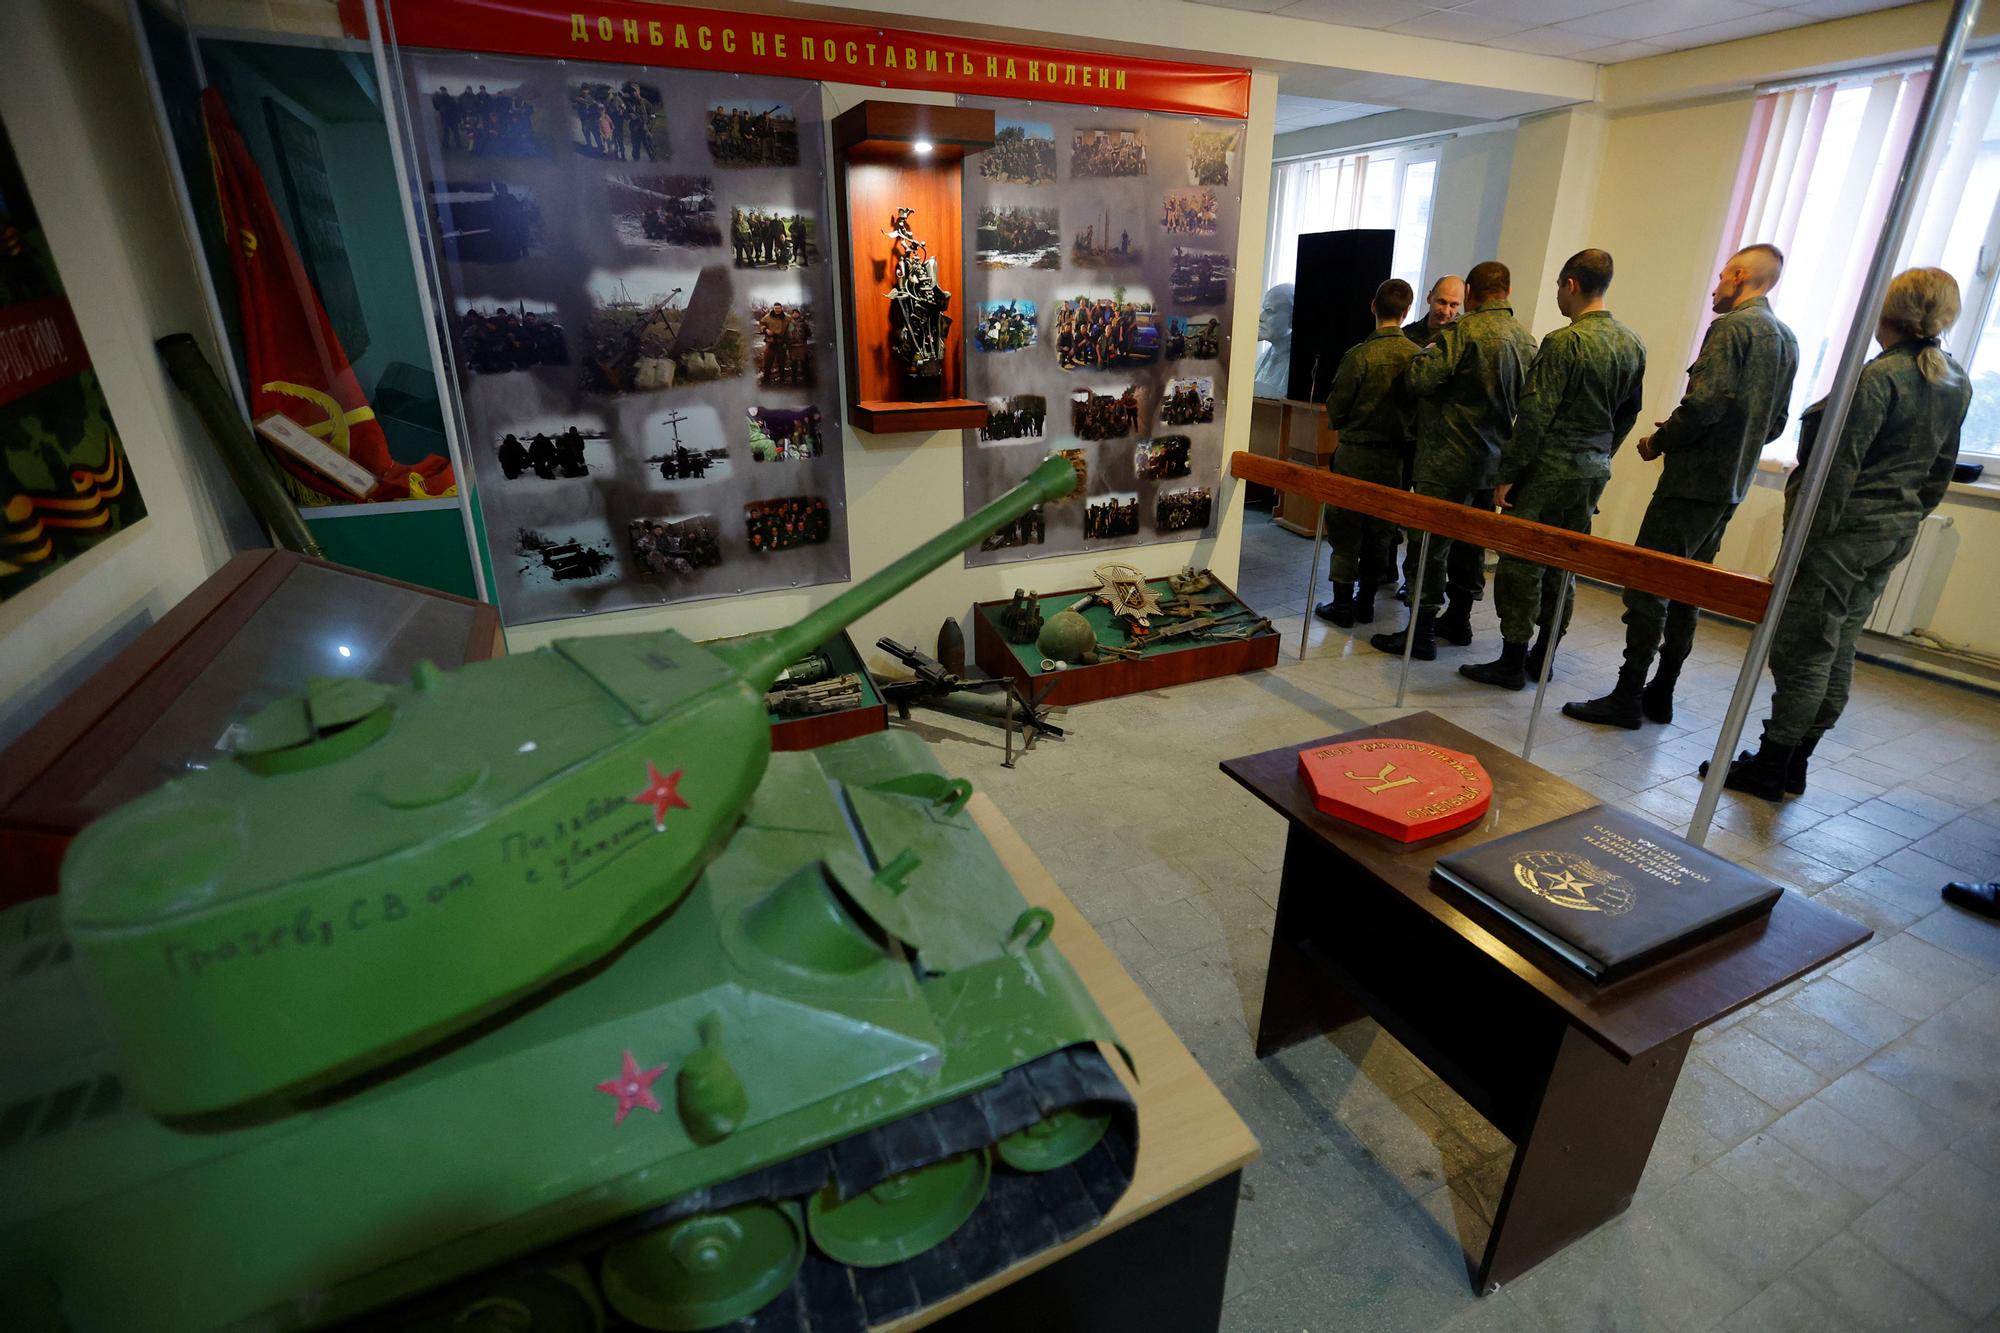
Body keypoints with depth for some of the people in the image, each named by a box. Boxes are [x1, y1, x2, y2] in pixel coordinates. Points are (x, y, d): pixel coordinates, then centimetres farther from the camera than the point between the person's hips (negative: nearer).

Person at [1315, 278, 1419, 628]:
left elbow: (1336, 411, -9)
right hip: (1395, 456, 4)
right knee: (1380, 532, 13)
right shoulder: (1419, 356, -4)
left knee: (1345, 532, 4)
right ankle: (1366, 602, 22)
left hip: (1356, 454, -4)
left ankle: (1342, 605, 9)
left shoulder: (1360, 355, -14)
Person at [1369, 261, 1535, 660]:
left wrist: (1422, 356, 1)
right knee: (1469, 543, 17)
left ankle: (1421, 633, -3)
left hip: (1448, 461, -8)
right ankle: (1458, 622, 28)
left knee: (1429, 545, -4)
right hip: (1492, 461, 8)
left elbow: (1421, 379, -18)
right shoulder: (1527, 340, 10)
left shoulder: (1465, 331, -14)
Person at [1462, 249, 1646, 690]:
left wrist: (1507, 473, -14)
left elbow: (1535, 414, -18)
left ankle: (1512, 663, 1)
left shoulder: (1564, 342, -14)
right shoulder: (1633, 344, 11)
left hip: (1549, 470, -8)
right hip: (1595, 472, 8)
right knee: (1561, 566, 13)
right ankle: (1542, 658, 21)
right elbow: (1628, 413, 17)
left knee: (1522, 565, -2)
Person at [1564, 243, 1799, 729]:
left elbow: (1704, 404, -21)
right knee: (1684, 591, 13)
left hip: (1694, 480, -9)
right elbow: (1775, 423, 21)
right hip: (1733, 485, 9)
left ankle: (1628, 698, -7)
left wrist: (1659, 442, -6)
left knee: (1647, 586, -8)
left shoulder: (1731, 327, -10)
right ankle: (1661, 693, 19)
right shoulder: (1786, 339, 18)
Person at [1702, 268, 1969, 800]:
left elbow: (1841, 466, -19)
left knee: (1802, 649, -3)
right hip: (1892, 536, 9)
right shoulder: (1957, 383, 12)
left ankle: (1771, 766, 4)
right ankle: (1795, 764, 20)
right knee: (1837, 650, 12)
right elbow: (1941, 468, 17)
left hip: (1844, 530, -9)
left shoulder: (1879, 377, -15)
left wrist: (1809, 532, -17)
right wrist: (1908, 519, 24)